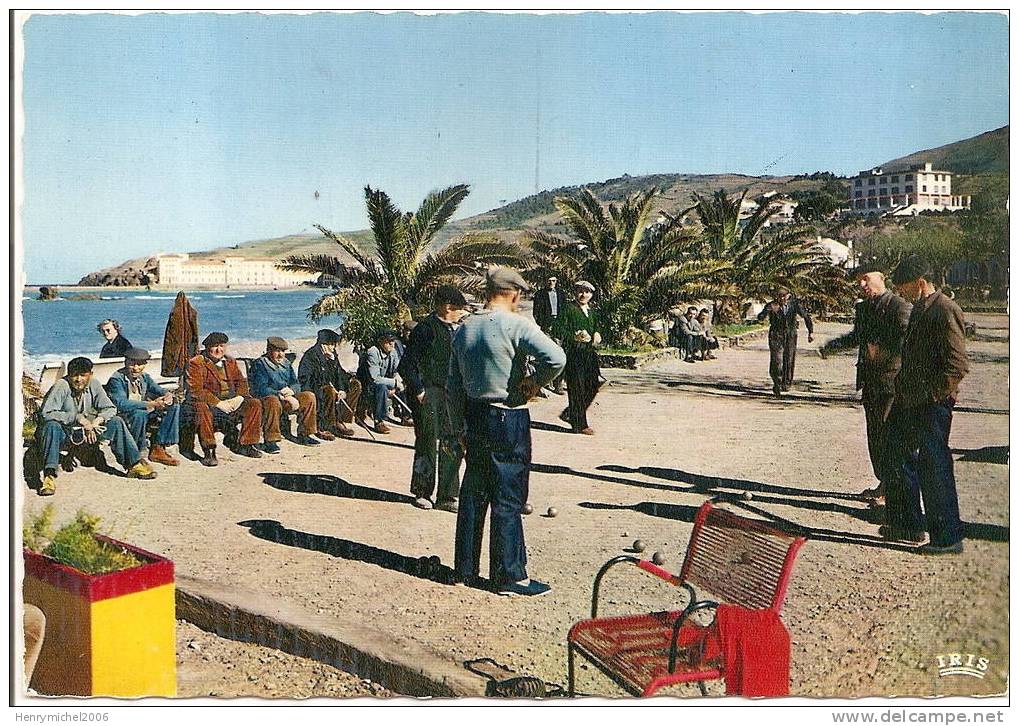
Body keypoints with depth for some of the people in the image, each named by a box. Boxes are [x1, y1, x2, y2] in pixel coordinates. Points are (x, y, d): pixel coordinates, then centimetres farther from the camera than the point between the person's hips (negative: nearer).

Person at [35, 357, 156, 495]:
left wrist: (96, 421, -23)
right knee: (52, 426, -38)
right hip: (64, 431, -4)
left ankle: (134, 464, -9)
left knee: (116, 422, -10)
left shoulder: (93, 384, -6)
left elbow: (110, 408, -3)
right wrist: (77, 417, -32)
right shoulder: (61, 386, -20)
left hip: (86, 431, 4)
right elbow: (46, 413, -29)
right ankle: (49, 475, -44)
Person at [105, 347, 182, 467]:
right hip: (121, 415, -7)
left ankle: (158, 448, -10)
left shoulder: (144, 377, 7)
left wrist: (168, 395, -18)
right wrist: (151, 404, -35)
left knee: (174, 406, -6)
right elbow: (121, 403, -28)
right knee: (140, 414, -39)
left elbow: (158, 389, 10)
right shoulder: (116, 379, -15)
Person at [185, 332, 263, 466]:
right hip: (208, 402, -6)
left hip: (231, 401, 6)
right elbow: (196, 390, -15)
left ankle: (246, 445, -2)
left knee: (255, 404, -11)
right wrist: (218, 403, -22)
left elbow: (242, 382, 13)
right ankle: (208, 452, -34)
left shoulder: (230, 362, 18)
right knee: (202, 407, -39)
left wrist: (239, 397, -11)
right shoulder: (196, 363, -3)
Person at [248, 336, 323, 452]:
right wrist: (283, 396, -26)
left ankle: (304, 435, 0)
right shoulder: (259, 364, -7)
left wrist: (290, 389, -12)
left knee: (309, 396, -7)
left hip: (286, 399, 7)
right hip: (264, 399, -7)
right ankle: (270, 441, -34)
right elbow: (261, 389, -19)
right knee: (273, 401, -40)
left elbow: (296, 384, 14)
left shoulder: (286, 364, 17)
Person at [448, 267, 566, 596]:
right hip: (508, 419, -7)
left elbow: (453, 385, 11)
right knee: (508, 499, 1)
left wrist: (459, 426, 18)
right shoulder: (516, 325, -14)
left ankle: (465, 569, 24)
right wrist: (536, 381, -11)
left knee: (473, 494, 15)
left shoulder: (464, 328, 7)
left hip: (474, 416, 7)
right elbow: (556, 358, -29)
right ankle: (510, 576, 8)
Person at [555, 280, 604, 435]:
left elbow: (598, 329, 26)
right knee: (577, 388, -4)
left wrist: (597, 336, 3)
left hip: (590, 354, 7)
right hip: (574, 354, -7)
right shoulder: (568, 309, -3)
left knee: (593, 386, 5)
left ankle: (569, 414, 21)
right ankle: (580, 424, 3)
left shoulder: (593, 312, 18)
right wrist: (576, 337, -23)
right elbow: (561, 331, -9)